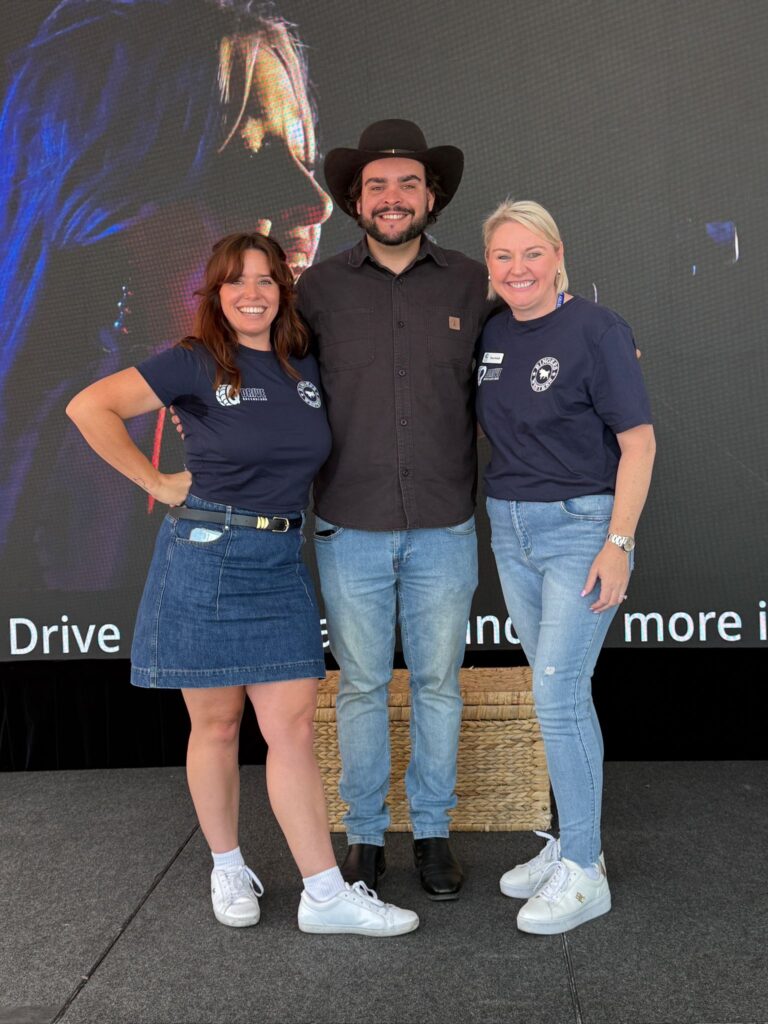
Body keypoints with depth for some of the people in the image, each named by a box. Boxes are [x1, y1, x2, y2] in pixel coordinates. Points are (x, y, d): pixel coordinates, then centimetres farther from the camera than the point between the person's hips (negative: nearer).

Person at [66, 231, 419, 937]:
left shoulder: (308, 367, 8)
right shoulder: (196, 363, -4)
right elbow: (90, 406, -9)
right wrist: (155, 481, -8)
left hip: (280, 561, 3)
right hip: (204, 555, -3)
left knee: (293, 726, 2)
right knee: (217, 723, 8)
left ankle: (325, 894, 8)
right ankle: (228, 869, 27)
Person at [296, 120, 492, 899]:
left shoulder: (470, 284, 2)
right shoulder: (320, 287, 1)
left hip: (444, 527, 1)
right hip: (350, 528, 0)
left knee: (438, 683, 11)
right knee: (360, 686, 10)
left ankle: (432, 831, 28)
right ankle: (364, 835, 27)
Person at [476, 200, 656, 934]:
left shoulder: (596, 330, -12)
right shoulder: (487, 333, 7)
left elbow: (638, 442, -13)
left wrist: (618, 543, -18)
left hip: (581, 527, -6)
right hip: (510, 528, 6)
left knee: (557, 696, -8)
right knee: (558, 693, 13)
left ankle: (583, 874, 6)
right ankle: (572, 842, 26)